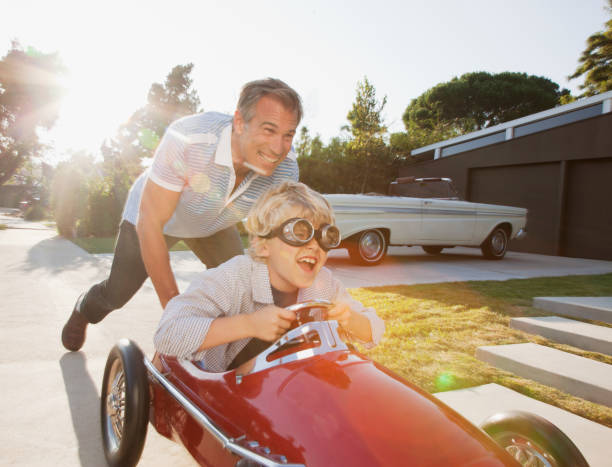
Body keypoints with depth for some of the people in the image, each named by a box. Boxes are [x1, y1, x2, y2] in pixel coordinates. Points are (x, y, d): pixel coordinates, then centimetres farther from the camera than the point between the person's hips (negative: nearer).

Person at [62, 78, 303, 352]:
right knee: (118, 292, 8)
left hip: (214, 224, 3)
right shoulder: (187, 139, -42)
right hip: (151, 213, -3)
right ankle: (83, 310, 45)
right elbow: (151, 224, -37)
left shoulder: (285, 168, -30)